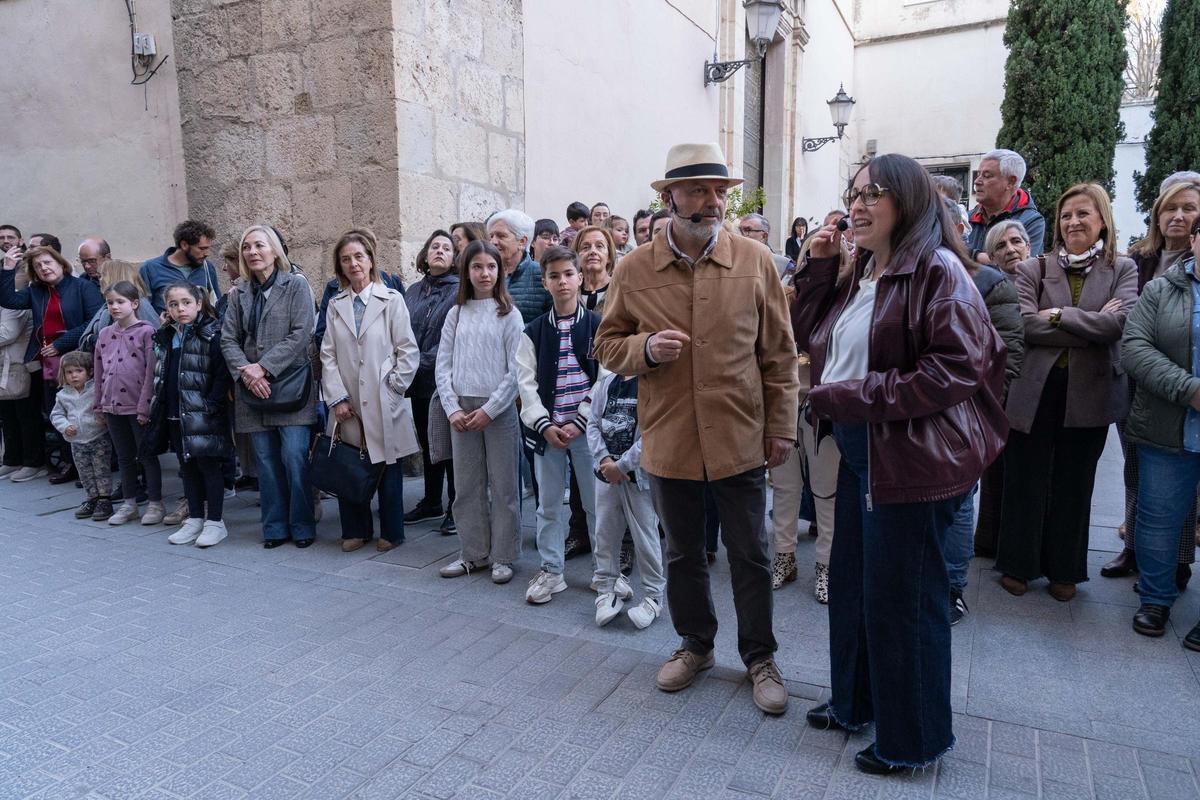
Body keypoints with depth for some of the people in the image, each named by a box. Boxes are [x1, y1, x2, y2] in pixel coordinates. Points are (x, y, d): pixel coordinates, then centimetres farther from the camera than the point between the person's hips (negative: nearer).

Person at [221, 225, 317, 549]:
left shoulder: (295, 285, 0)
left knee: (294, 458, -8)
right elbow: (228, 339, 9)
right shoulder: (239, 293, 13)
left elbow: (301, 334, -9)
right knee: (266, 461, 6)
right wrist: (245, 370, -9)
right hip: (252, 389, 4)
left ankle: (302, 527, 6)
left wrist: (265, 368, -14)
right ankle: (275, 527, 16)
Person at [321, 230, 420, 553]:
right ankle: (356, 530, 23)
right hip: (348, 405, 3)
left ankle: (391, 532, 21)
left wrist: (393, 385, -8)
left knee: (388, 469, 6)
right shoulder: (336, 305, 10)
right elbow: (328, 355, 6)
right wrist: (337, 397, -3)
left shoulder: (392, 300, -1)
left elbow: (409, 350, -3)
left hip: (384, 405, -3)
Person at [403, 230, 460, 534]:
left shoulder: (460, 291, -6)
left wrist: (427, 361, -14)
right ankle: (431, 502, 29)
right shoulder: (414, 291, 12)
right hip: (420, 382, 6)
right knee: (427, 443, 16)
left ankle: (455, 507, 14)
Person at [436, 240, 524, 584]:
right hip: (461, 410, 4)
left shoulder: (508, 314, -2)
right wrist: (452, 409, -6)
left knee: (503, 485, 2)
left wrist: (489, 410, -12)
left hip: (498, 408, -3)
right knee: (467, 485, 9)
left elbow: (516, 370, -7)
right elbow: (443, 365, 6)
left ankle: (503, 556, 14)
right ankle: (474, 553, 21)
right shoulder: (456, 314, 9)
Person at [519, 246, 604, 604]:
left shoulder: (598, 327, 1)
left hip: (587, 427, -2)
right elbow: (527, 383, 2)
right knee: (548, 505, 9)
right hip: (546, 430, 2)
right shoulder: (533, 332, 6)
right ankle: (551, 570, 22)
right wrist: (545, 425, -9)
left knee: (596, 502, 5)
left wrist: (579, 422, -11)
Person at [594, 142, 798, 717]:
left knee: (751, 555, 11)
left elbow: (778, 352, 2)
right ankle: (695, 643, 41)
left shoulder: (755, 261, -4)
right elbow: (608, 345, 5)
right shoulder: (633, 270, -3)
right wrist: (645, 348, -17)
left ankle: (759, 656, 33)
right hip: (668, 440, 1)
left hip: (740, 439, -1)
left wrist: (781, 425, 2)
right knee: (682, 553, 18)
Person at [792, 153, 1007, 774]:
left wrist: (856, 397, -22)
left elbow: (956, 368, -23)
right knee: (851, 579, 18)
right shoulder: (859, 274, 12)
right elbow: (810, 335, 16)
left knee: (901, 596, 5)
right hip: (859, 450, 9)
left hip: (913, 455, -8)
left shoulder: (937, 269, -14)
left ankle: (911, 738, 26)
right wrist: (817, 266, 5)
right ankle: (856, 700, 40)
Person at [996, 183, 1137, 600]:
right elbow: (1025, 324, -14)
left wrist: (1059, 315, -14)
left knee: (1074, 484, 12)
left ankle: (1064, 569, 27)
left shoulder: (1123, 269, 4)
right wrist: (1092, 327, -14)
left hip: (1089, 392, 1)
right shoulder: (1033, 269, 1)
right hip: (1036, 390, -1)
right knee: (1025, 481, 7)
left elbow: (1119, 322, -13)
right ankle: (1018, 564, 23)